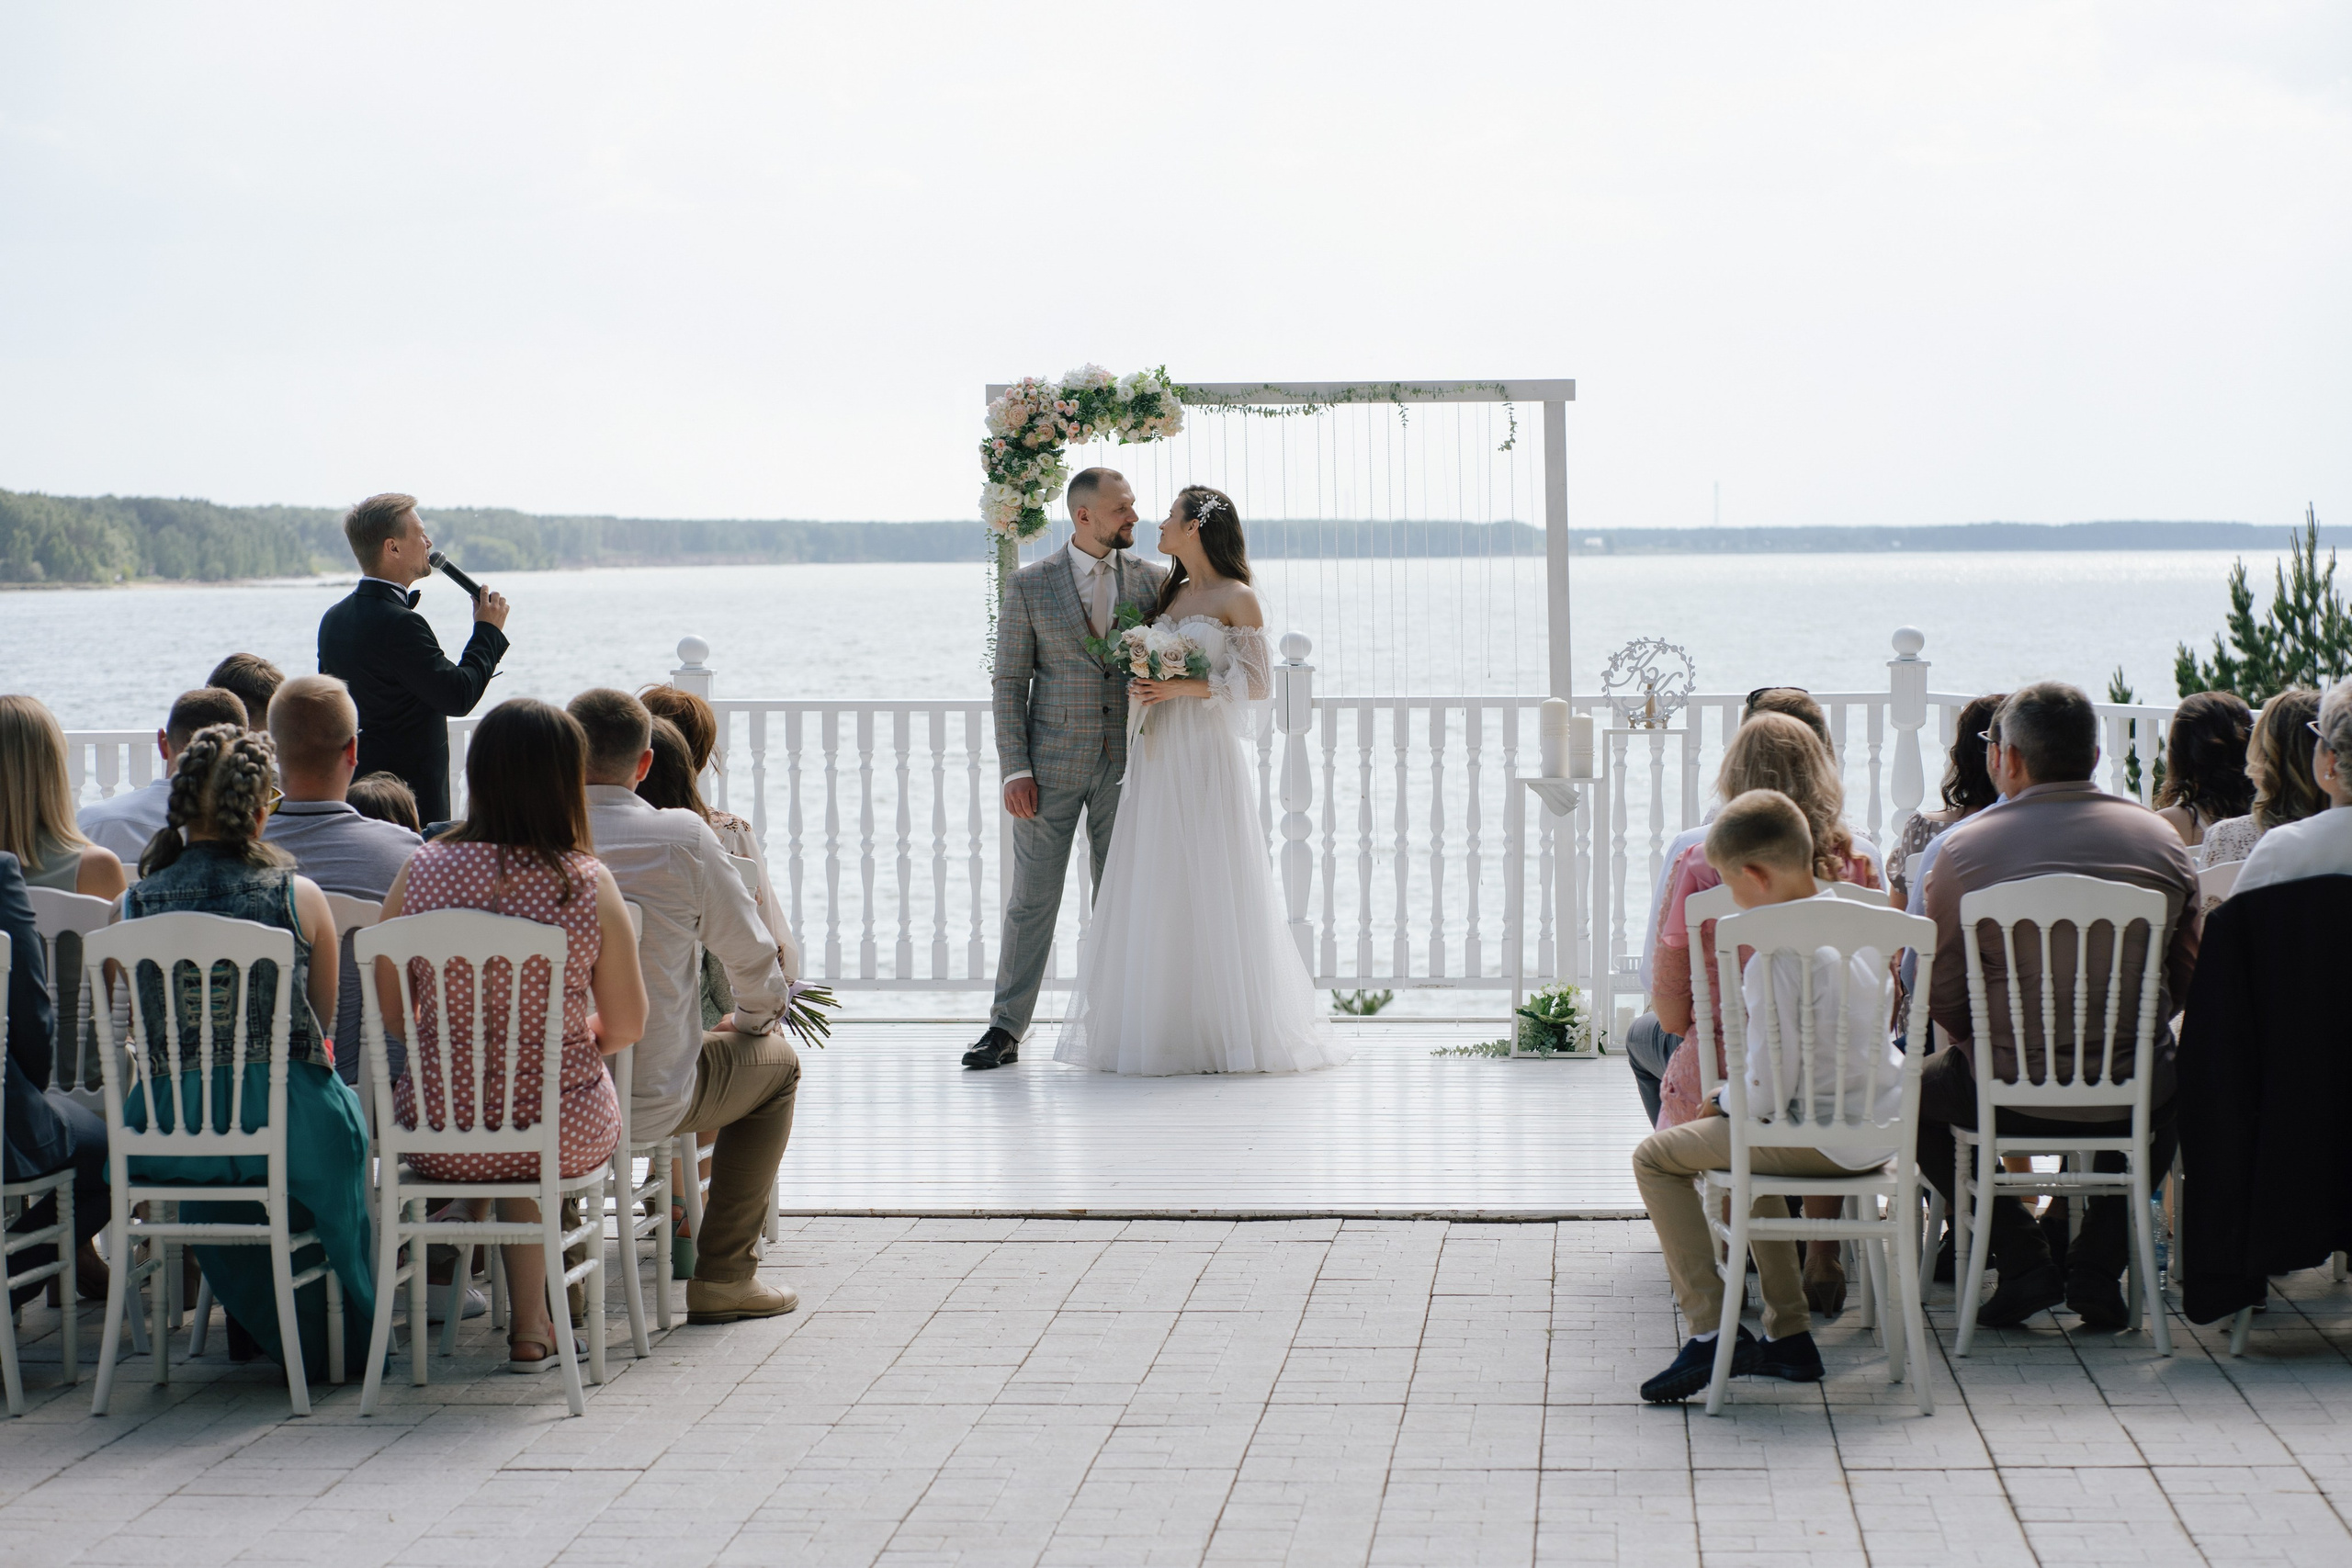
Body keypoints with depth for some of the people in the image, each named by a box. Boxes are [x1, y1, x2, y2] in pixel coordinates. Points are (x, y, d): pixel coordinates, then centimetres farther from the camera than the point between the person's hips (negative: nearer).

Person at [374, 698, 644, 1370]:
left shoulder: (421, 872, -8)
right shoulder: (588, 883, -13)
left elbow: (388, 1014, 1)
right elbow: (626, 1027, -4)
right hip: (562, 1136, -1)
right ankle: (530, 1323, 37)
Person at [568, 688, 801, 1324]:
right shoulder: (682, 837, -12)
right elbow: (752, 959, -4)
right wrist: (751, 1021, 20)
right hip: (649, 1102, -4)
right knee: (777, 1061, 24)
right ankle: (721, 1276, 22)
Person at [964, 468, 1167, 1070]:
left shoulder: (1153, 581, 5)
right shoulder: (1030, 585, -1)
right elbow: (1009, 682, 0)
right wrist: (1014, 769, -8)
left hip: (1127, 765, 2)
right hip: (1052, 764, -2)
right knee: (1032, 899, 0)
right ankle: (1006, 1028, 6)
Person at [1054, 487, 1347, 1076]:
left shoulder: (1238, 599, -4)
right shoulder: (1170, 593, 16)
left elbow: (1257, 684, -9)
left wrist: (1182, 687, -16)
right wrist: (1142, 689, 1)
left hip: (1209, 756, -7)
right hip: (1159, 758, 7)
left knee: (1214, 891, -5)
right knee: (1155, 890, 3)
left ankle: (1231, 1031, 2)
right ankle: (1164, 1025, 7)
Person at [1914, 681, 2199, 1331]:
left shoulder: (1963, 848, -9)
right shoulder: (2161, 840, 1)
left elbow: (1941, 997, -3)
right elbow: (2183, 980, 10)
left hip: (2010, 1094, -2)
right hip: (2134, 1098, 3)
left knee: (1915, 1094, 28)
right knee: (2173, 1083, 38)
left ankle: (2022, 1258, 15)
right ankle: (2097, 1267, 24)